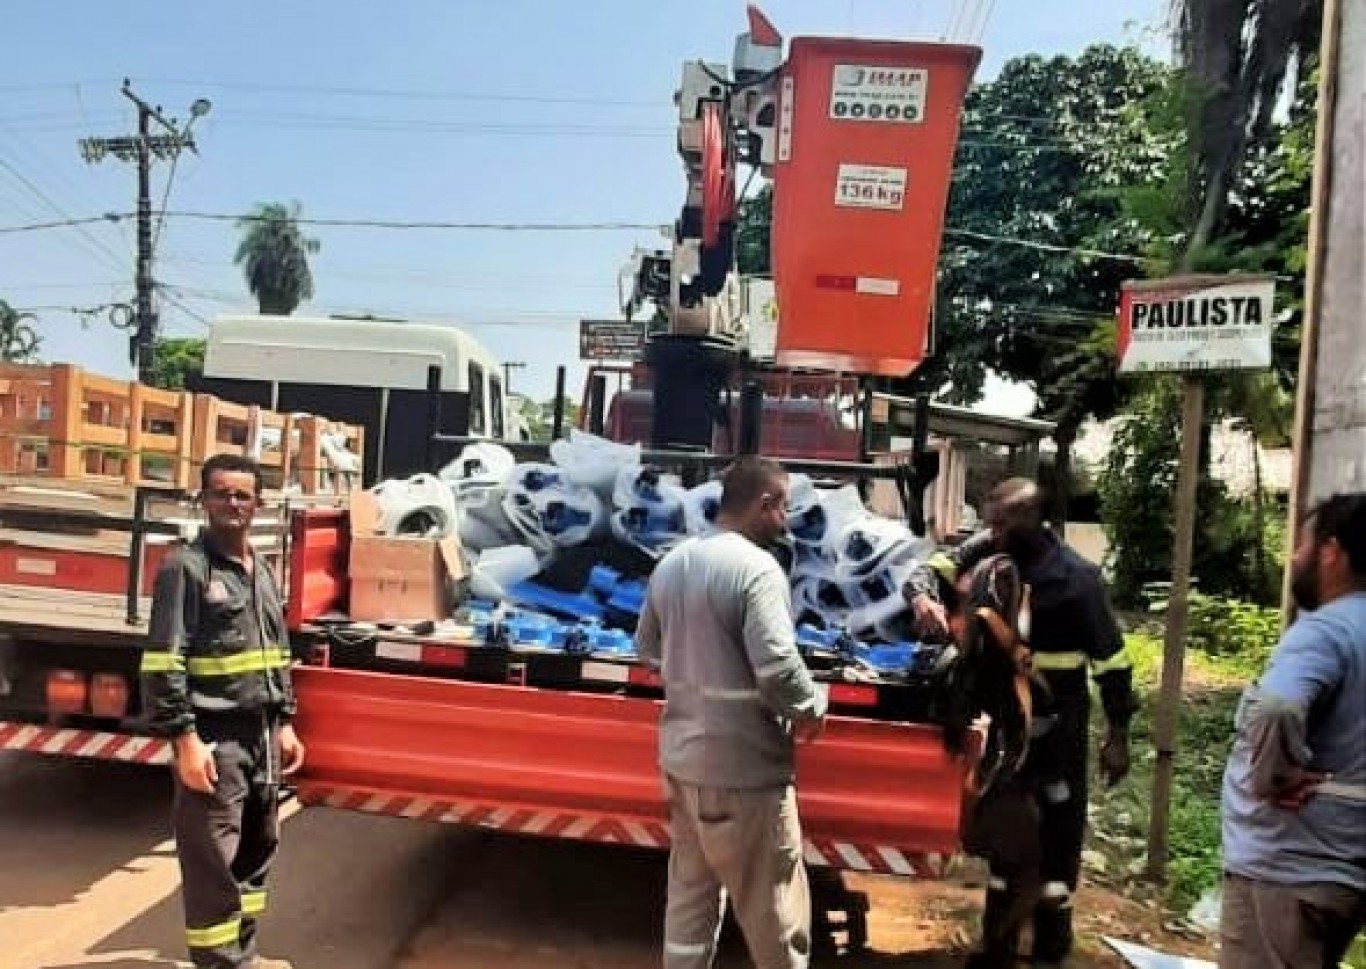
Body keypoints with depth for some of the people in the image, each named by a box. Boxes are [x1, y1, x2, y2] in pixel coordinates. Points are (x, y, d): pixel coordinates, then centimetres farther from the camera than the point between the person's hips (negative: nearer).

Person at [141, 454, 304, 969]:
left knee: (257, 849, 17)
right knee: (213, 860, 0)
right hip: (213, 738, -8)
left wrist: (284, 724, 16)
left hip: (261, 735, 8)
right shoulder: (185, 566, -10)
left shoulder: (262, 572, 13)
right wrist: (185, 739, -19)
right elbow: (163, 662, -15)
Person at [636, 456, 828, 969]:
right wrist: (812, 708, -7)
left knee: (689, 895, 20)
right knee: (773, 910, 8)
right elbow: (777, 667, -25)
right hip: (743, 765, -8)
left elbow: (648, 646, 17)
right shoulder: (757, 567, -19)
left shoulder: (671, 563, 6)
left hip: (680, 754, 8)